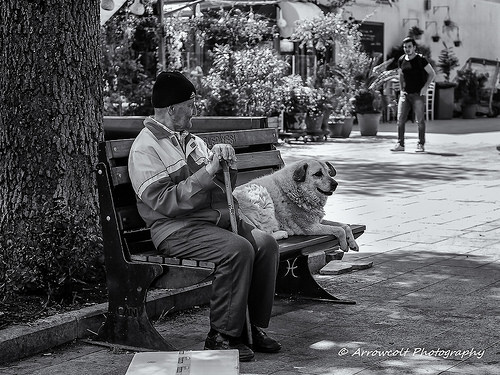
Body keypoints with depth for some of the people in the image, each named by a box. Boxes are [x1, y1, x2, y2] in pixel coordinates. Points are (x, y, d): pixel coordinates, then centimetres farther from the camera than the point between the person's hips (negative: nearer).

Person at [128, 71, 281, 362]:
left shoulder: (191, 140, 18)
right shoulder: (145, 149, -6)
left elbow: (224, 186, 25)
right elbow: (165, 202, -18)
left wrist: (227, 163, 3)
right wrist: (206, 173, -18)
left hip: (217, 216, 8)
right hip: (177, 228, -7)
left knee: (266, 243, -16)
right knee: (238, 249, -29)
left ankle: (257, 328, -8)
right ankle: (222, 336, -17)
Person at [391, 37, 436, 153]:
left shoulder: (421, 59, -6)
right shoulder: (401, 60, 8)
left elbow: (432, 74, 0)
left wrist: (425, 87, -10)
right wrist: (402, 89, 11)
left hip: (418, 94, -4)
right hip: (405, 94, 4)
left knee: (420, 120, -3)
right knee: (400, 119, -4)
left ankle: (420, 145, 4)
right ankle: (400, 144, 1)